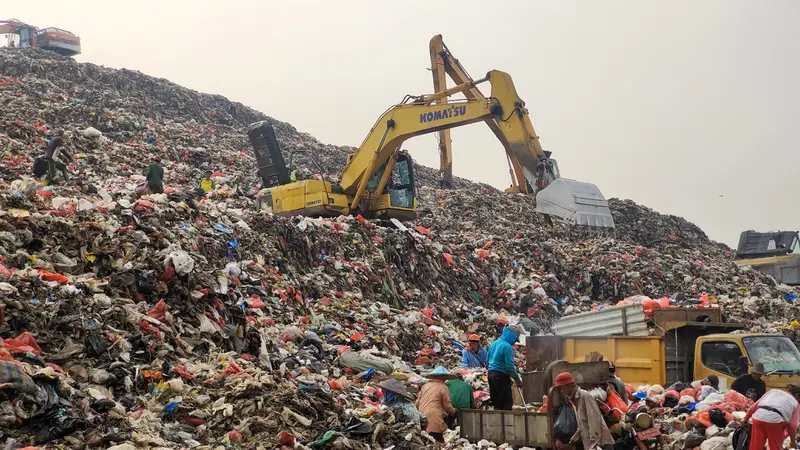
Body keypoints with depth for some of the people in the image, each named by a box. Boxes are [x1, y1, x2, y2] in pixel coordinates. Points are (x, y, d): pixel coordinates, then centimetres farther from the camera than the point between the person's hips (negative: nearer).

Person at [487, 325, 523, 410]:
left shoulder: (494, 344, 13)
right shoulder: (507, 346, -15)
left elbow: (487, 361, 20)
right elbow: (509, 366, -17)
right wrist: (517, 379, -9)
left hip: (491, 374, 9)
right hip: (501, 376, -9)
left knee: (496, 403, 14)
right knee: (507, 403, -6)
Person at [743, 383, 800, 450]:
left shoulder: (773, 391, 32)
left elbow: (755, 405, 23)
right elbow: (792, 424, 15)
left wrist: (746, 418, 31)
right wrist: (793, 441, 28)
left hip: (758, 417, 3)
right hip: (775, 420, -3)